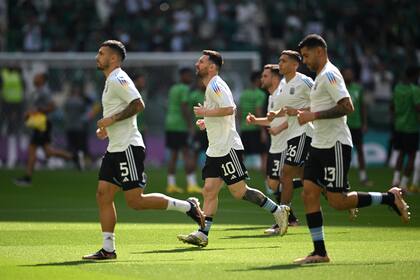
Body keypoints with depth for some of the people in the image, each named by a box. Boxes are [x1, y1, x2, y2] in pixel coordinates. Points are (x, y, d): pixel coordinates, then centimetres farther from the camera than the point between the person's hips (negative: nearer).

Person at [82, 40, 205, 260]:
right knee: (103, 195, 3)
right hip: (115, 149, 10)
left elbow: (138, 104, -23)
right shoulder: (111, 81, 19)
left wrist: (112, 119, -20)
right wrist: (107, 128, 16)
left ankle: (188, 207, 0)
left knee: (135, 200, -10)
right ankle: (108, 249, 4)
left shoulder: (118, 79, -12)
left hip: (128, 148, -10)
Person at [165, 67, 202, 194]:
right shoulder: (185, 89, -10)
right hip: (180, 126, -9)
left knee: (173, 155, 9)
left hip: (170, 126, 9)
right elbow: (184, 108, -19)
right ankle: (191, 184, -15)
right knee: (187, 154, -9)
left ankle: (171, 185, 5)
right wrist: (191, 126, -19)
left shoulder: (173, 89, 18)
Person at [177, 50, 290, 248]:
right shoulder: (212, 86, 19)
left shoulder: (215, 85, -13)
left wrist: (205, 112, -17)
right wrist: (206, 122, 19)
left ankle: (278, 211, 6)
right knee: (209, 190, 0)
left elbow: (229, 109, -26)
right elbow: (230, 111, 28)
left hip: (227, 148, -10)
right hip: (216, 150, 10)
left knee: (239, 191, -6)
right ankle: (202, 234, -5)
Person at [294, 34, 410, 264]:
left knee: (337, 201, -9)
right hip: (319, 146, 10)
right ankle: (319, 252, 2)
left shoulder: (329, 75, -12)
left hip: (335, 146, -10)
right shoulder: (321, 77, 19)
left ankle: (390, 198, 6)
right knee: (309, 194, 1)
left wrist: (313, 115, -21)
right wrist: (307, 114, 17)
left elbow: (347, 107, -22)